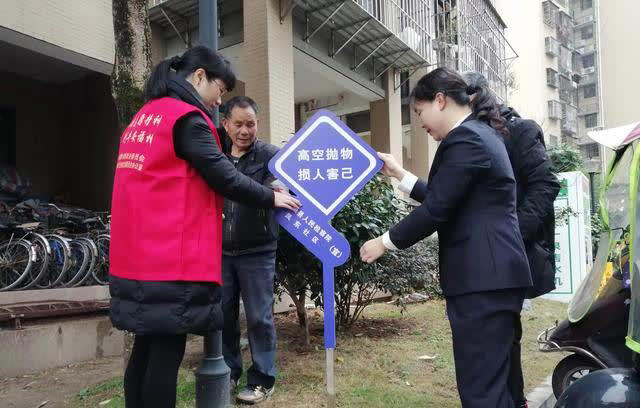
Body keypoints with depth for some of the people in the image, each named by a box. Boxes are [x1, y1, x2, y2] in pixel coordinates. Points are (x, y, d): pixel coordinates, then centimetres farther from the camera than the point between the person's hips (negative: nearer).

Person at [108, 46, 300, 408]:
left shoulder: (144, 117, 18)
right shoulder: (186, 118, -10)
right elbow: (225, 178, -13)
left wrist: (209, 211, 22)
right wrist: (272, 197, 1)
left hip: (140, 257, 9)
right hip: (173, 260, -9)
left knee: (148, 348, 15)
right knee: (167, 352, -1)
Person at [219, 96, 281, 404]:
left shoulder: (270, 155, -2)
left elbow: (276, 190, -14)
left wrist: (271, 193, -39)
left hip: (257, 252, -4)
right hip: (220, 251, 4)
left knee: (259, 317, 2)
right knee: (223, 314, 10)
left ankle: (262, 379, 15)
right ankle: (228, 372, 28)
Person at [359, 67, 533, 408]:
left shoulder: (464, 139, -14)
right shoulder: (480, 133, 19)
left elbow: (435, 210, -17)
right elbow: (445, 199, 23)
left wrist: (385, 242, -4)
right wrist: (399, 174, 26)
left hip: (483, 277, -11)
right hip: (490, 273, 11)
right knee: (490, 379, 18)